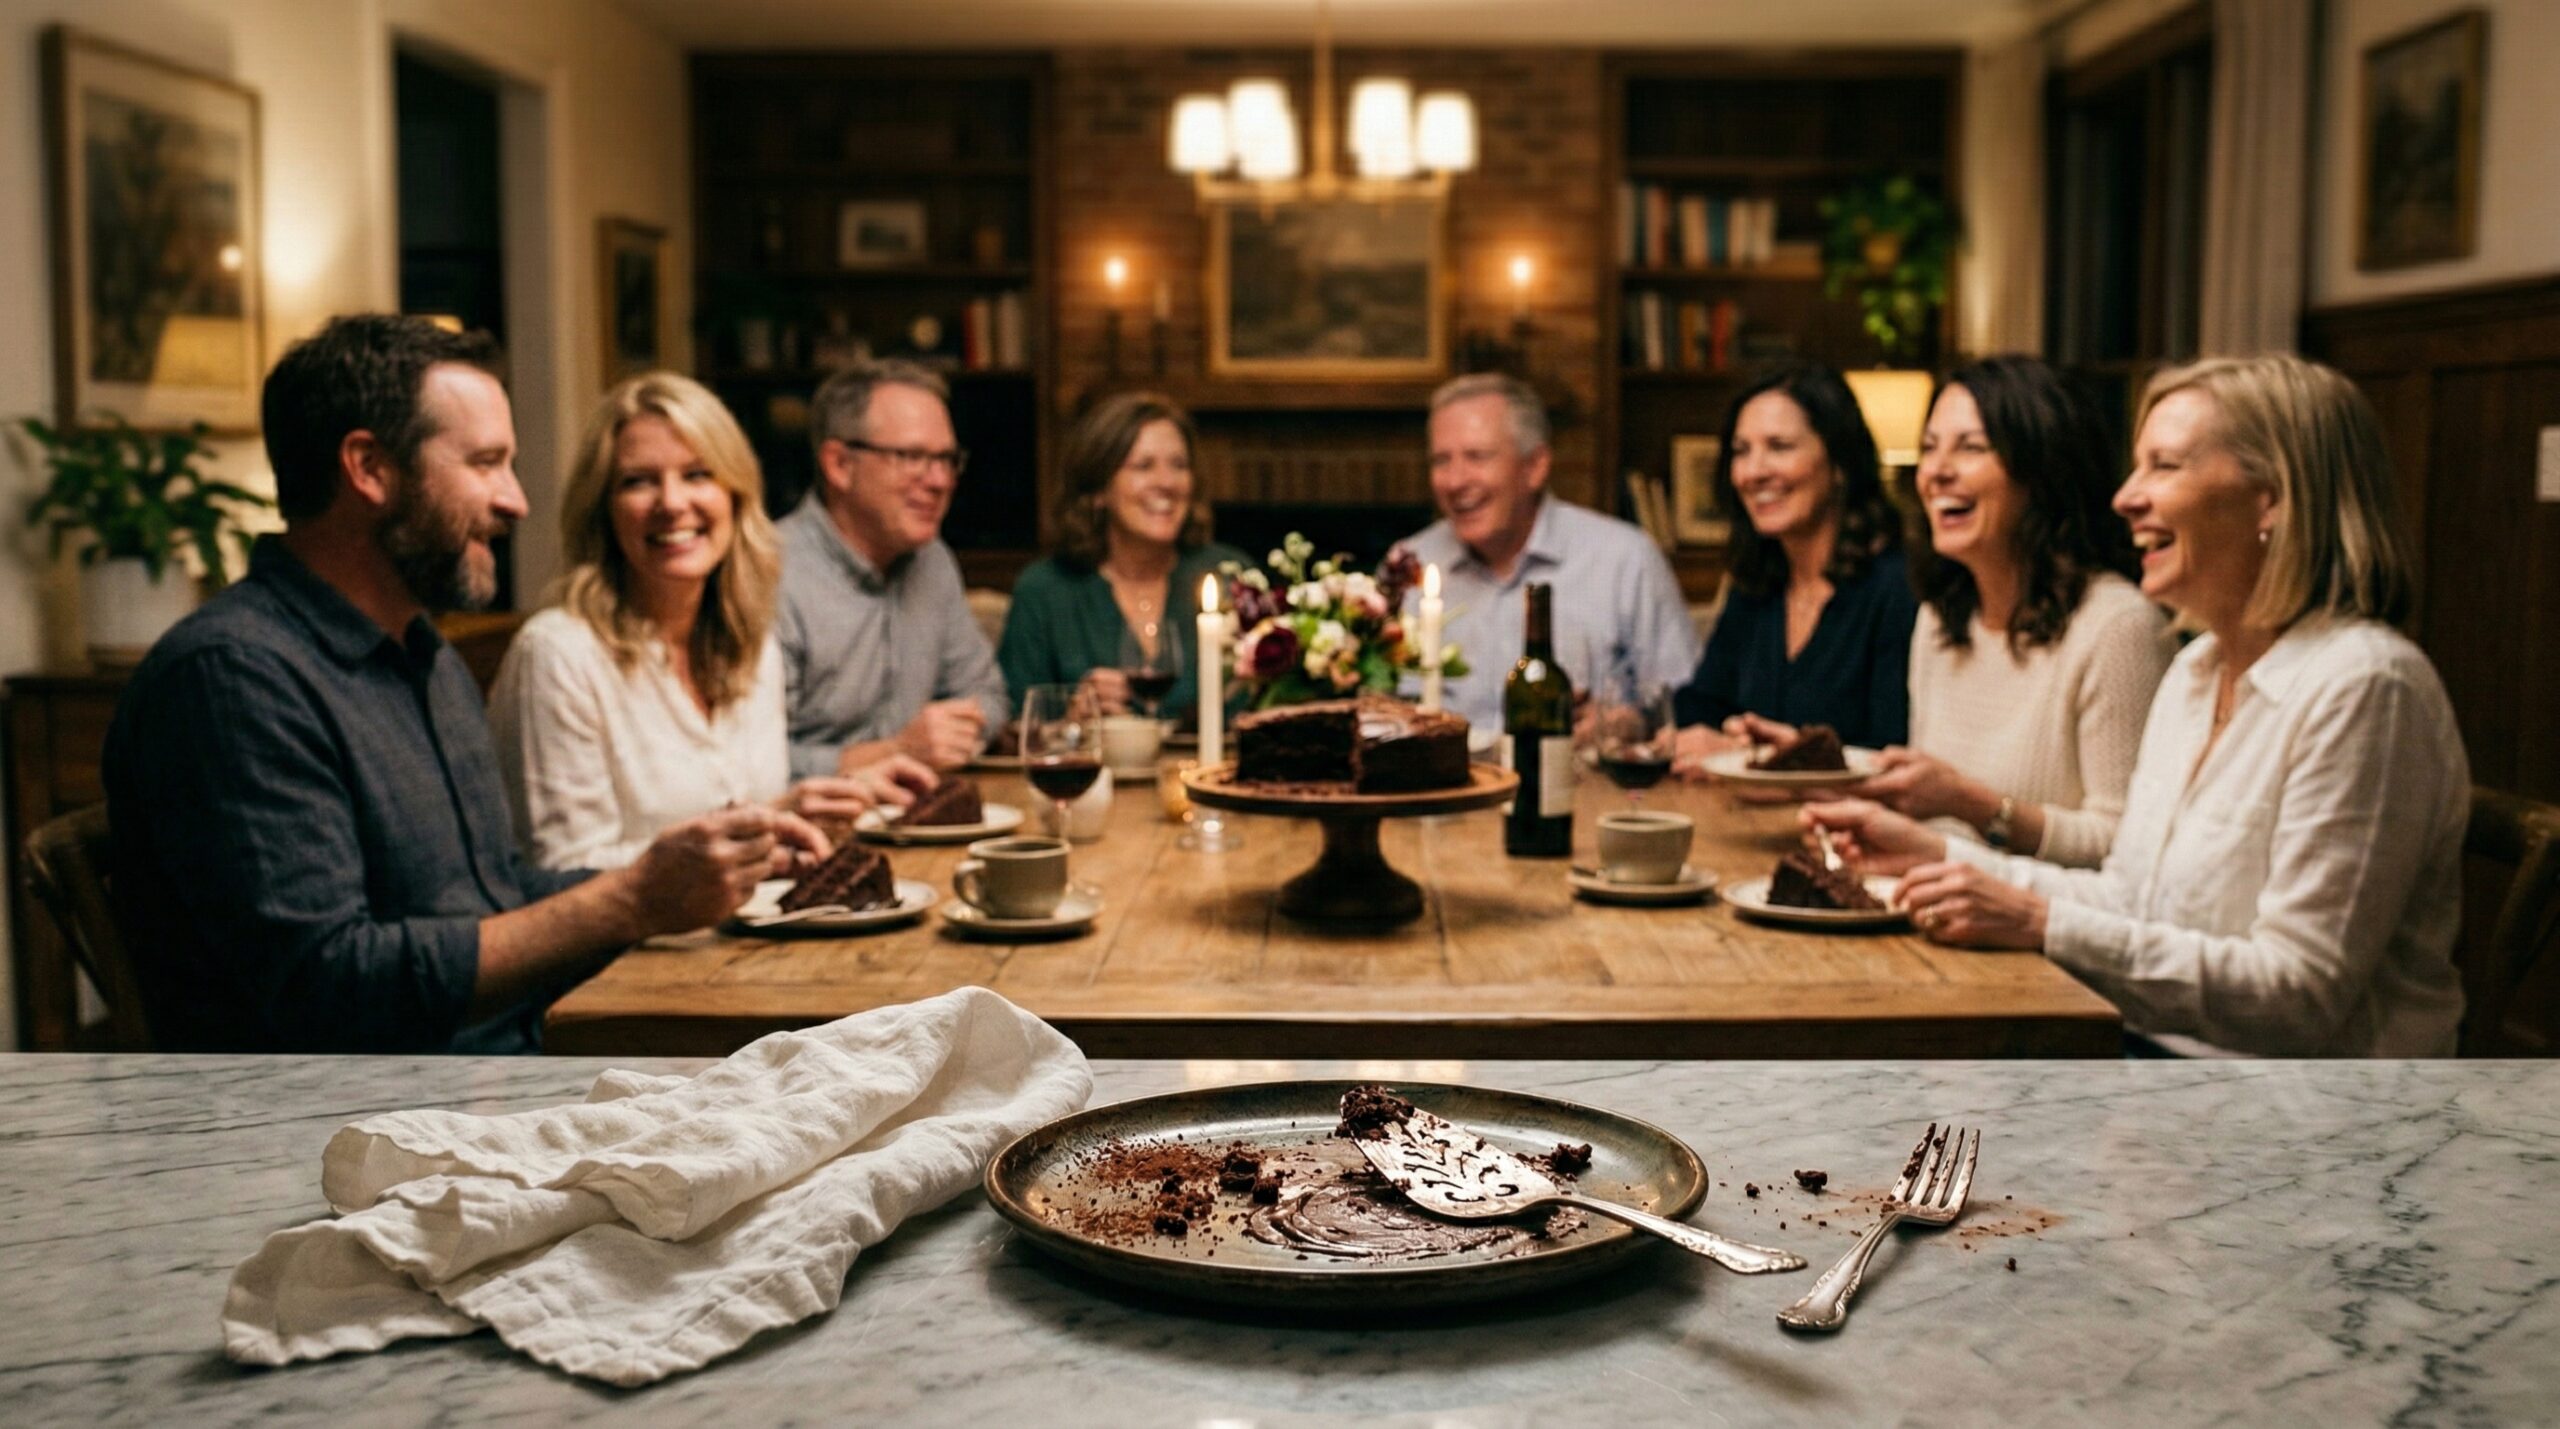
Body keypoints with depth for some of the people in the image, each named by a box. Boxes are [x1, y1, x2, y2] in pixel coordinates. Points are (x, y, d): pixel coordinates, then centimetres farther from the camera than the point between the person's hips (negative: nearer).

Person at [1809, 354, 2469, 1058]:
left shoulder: (2361, 688, -17)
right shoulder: (2195, 670, 11)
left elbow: (2302, 993, -21)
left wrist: (2042, 924, -23)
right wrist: (1937, 854, 6)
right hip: (2160, 1055, 8)